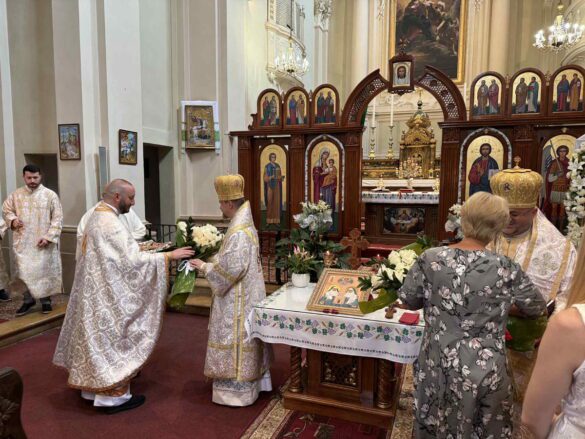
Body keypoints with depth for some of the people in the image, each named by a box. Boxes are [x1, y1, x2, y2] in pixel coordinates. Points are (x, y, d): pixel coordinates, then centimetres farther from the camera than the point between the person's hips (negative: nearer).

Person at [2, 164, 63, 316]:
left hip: (44, 242, -2)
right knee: (24, 272, 4)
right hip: (23, 242, 2)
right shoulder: (15, 195, 5)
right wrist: (12, 220, -7)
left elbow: (57, 218, -5)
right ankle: (28, 300, 20)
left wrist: (49, 236, -15)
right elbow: (6, 210, 16)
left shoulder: (50, 195, -4)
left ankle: (46, 300, 20)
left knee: (45, 271, 6)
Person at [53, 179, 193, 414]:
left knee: (98, 337, 18)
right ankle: (112, 395, 13)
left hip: (95, 292, 10)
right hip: (108, 295, -10)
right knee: (113, 340, 1)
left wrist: (139, 247, 13)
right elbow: (132, 260, -26)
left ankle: (92, 387, 31)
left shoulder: (96, 216, 9)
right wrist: (169, 255, -23)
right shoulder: (110, 223, -23)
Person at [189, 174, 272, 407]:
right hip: (245, 293, 10)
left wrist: (204, 266, -13)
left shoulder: (238, 233, -24)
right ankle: (250, 382, 32)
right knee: (244, 337, 19)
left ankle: (236, 390, 15)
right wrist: (210, 261, 9)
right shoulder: (245, 224, 8)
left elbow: (230, 268, -26)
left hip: (237, 298, -10)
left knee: (235, 339, 1)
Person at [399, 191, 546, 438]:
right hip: (485, 372, -1)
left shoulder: (429, 259, -13)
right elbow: (537, 309, 3)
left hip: (438, 367, 1)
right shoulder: (506, 270, -15)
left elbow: (407, 300, 0)